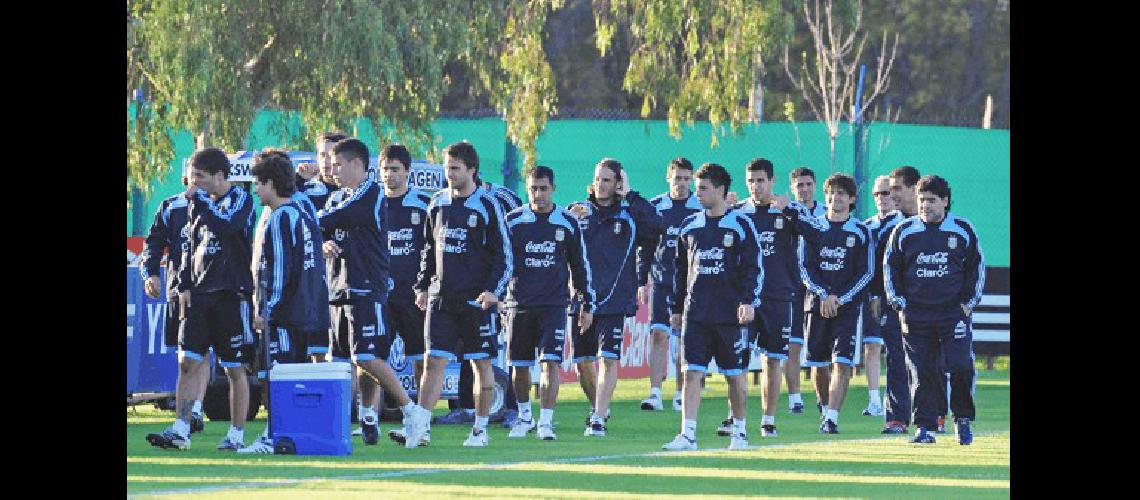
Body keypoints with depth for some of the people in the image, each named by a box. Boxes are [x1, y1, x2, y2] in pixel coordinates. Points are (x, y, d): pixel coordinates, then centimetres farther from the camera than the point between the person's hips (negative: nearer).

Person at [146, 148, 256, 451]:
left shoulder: (241, 200, -6)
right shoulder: (197, 203, 14)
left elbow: (224, 228, -25)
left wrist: (200, 201, -15)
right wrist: (184, 286, 13)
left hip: (232, 294, -6)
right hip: (199, 293, 6)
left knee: (235, 369, 1)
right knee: (187, 361, -4)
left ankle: (237, 434, 8)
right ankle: (180, 430, -6)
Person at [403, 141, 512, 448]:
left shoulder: (487, 206, -4)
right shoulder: (438, 203, 11)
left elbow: (504, 255, -4)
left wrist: (493, 290, -15)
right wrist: (423, 286, 14)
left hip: (475, 299, -4)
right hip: (441, 297, 4)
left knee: (481, 363, 4)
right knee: (434, 360, -4)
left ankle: (480, 429, 12)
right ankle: (419, 428, -8)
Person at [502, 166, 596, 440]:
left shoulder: (567, 222, 4)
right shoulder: (513, 221, 2)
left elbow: (580, 265, 11)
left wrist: (586, 305, 10)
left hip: (554, 305, -1)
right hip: (520, 303, 1)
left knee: (551, 362, -12)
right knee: (519, 366, 7)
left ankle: (545, 422, -10)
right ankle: (524, 417, 26)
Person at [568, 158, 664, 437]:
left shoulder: (629, 216, 3)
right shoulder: (579, 211, 8)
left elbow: (657, 228, -15)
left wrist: (630, 196, -12)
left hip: (614, 300, -3)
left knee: (608, 359, -12)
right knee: (582, 362, 9)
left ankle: (599, 419, -11)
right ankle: (597, 407, 32)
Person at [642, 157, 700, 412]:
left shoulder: (702, 208, 1)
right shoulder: (655, 207, 5)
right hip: (661, 283, 1)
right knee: (658, 334, -9)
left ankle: (681, 395, 10)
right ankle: (655, 393, -12)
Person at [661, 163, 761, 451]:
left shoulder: (740, 224, -1)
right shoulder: (689, 226, 12)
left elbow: (753, 266, -4)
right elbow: (680, 270, 19)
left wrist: (749, 301, -15)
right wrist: (676, 307, 16)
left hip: (731, 315, -3)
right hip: (695, 313, 4)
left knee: (735, 374, 5)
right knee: (692, 372, -4)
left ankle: (739, 431, 19)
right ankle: (688, 434, -7)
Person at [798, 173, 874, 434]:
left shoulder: (861, 232, 4)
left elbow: (866, 273, 0)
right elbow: (805, 266, 4)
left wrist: (838, 298, -9)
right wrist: (823, 294, -10)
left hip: (848, 305, -2)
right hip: (817, 303, 2)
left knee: (842, 363, -13)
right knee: (818, 364, 6)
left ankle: (832, 418, -16)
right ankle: (825, 410, 26)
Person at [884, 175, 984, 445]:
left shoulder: (963, 230, 4)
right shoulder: (903, 232, 6)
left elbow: (977, 267, 11)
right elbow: (890, 268, 12)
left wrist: (969, 302, 3)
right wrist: (899, 303, 4)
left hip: (955, 313, -1)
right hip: (915, 316, 1)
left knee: (961, 366, -12)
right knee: (922, 372, -1)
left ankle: (963, 420, 7)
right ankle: (924, 427, 5)